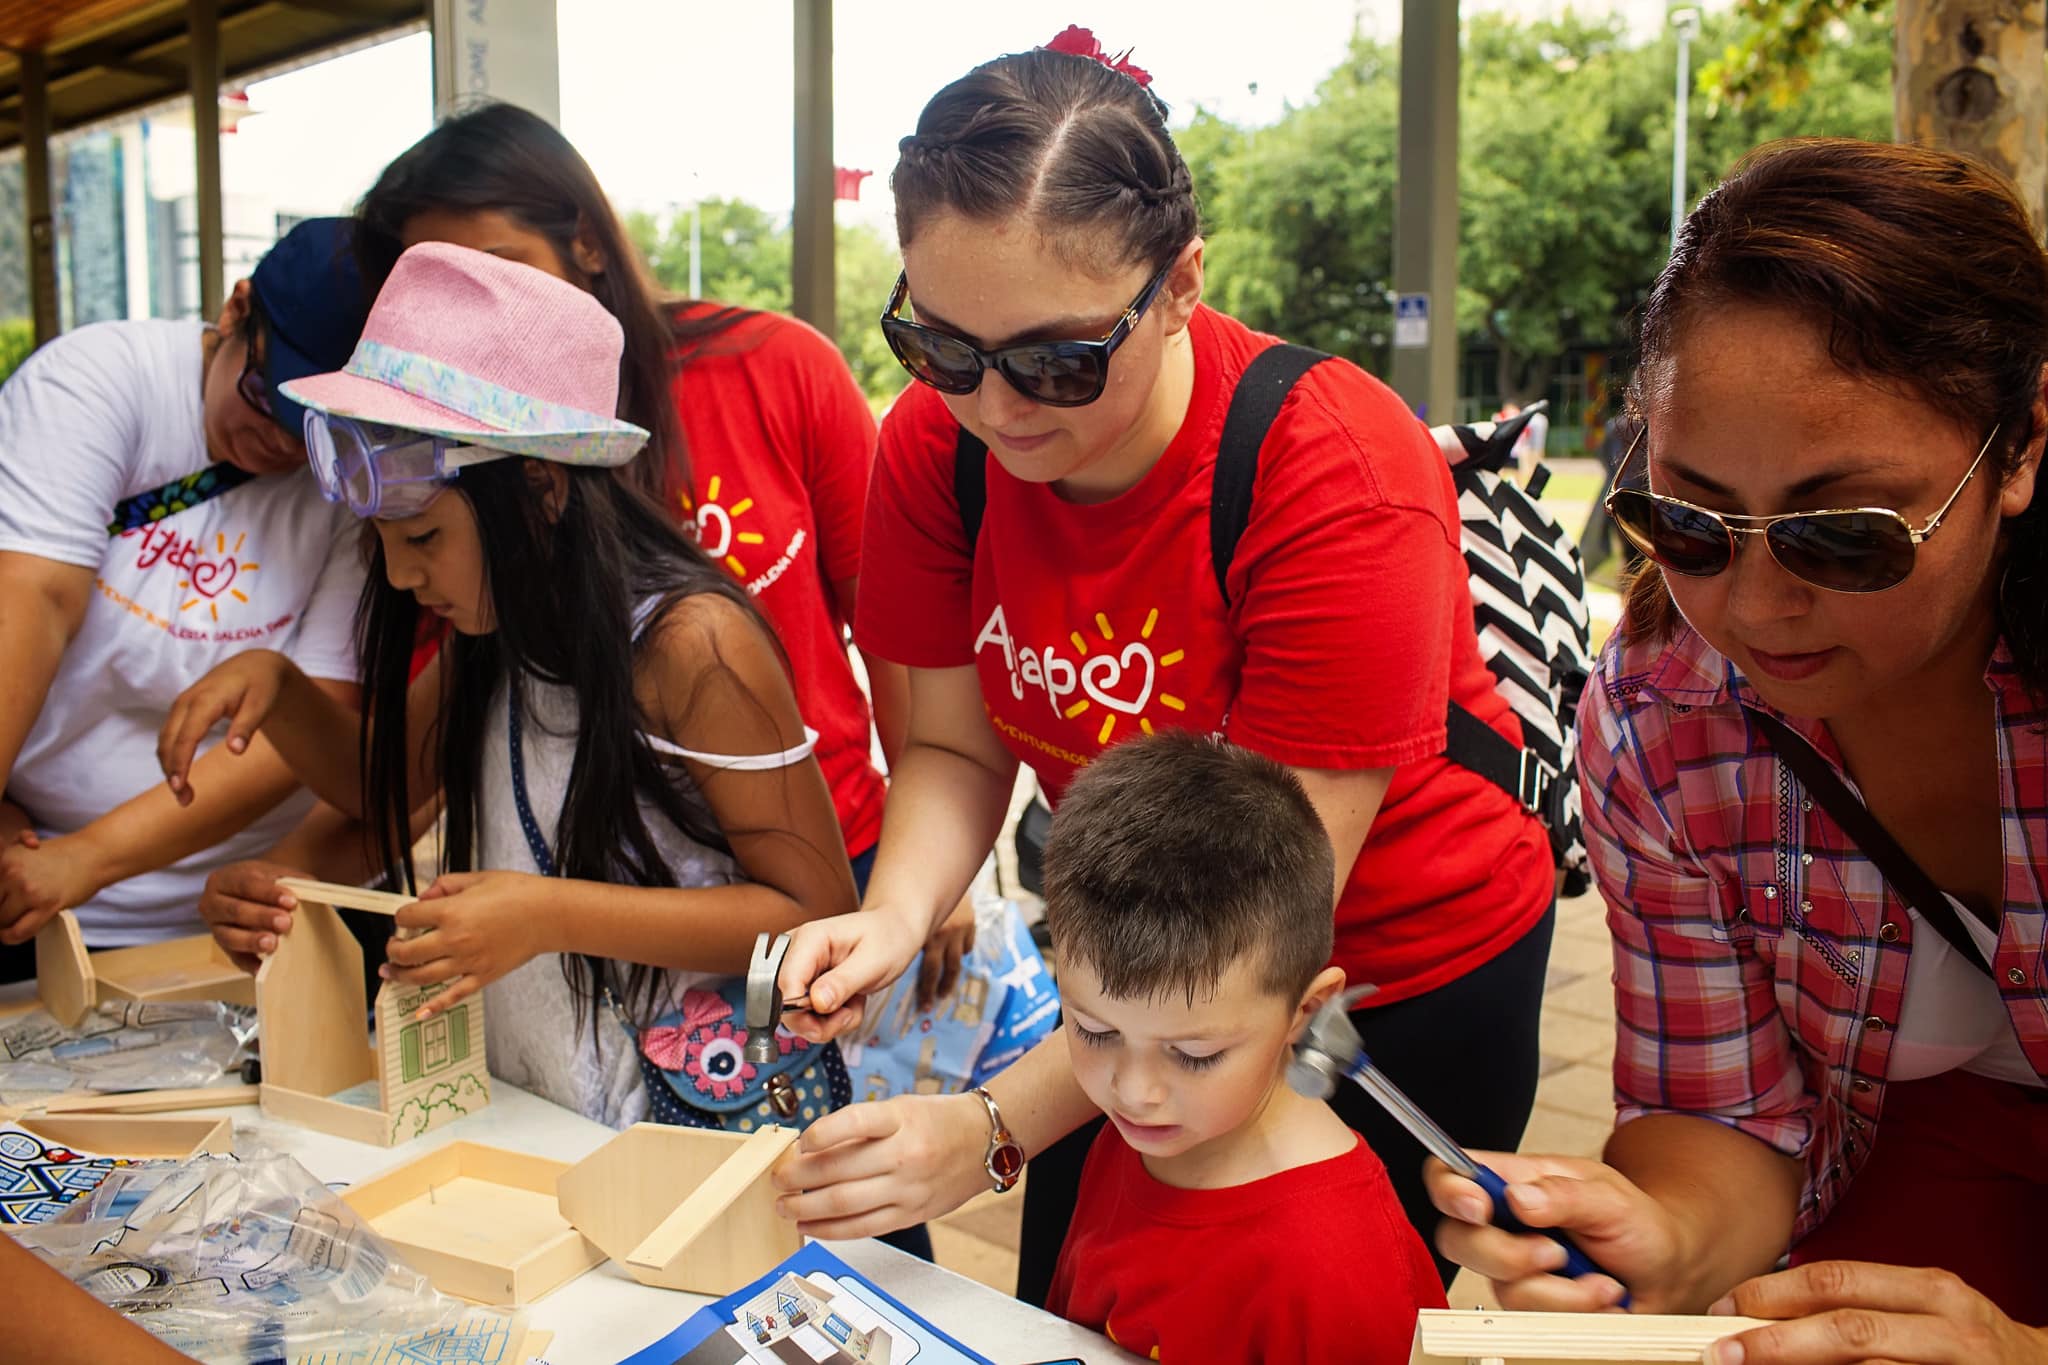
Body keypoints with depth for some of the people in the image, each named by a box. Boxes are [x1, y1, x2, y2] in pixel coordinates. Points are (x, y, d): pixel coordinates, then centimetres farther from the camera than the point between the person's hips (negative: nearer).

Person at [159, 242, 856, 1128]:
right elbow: (379, 789, 24)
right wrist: (273, 683, 3)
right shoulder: (492, 635, 7)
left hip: (694, 1117, -7)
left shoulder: (691, 643, -18)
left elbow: (817, 911, -16)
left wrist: (552, 915, -23)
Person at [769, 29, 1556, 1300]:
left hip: (1408, 973, -4)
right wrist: (896, 915, -27)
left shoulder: (1341, 485, -31)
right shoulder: (937, 444, -15)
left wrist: (995, 1129, -36)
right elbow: (956, 746, -6)